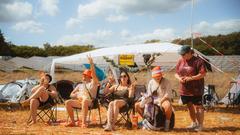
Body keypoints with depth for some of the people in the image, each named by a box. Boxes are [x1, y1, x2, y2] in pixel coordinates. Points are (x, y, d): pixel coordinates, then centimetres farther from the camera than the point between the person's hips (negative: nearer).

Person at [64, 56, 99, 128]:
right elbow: (71, 94, 22)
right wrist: (77, 96, -1)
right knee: (67, 102, -20)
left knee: (84, 101, -40)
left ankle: (84, 122, -41)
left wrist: (91, 63, -13)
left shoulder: (93, 83, 15)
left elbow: (93, 74, -4)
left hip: (90, 102, -5)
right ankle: (72, 122, -17)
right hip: (79, 101, 5)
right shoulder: (80, 85, 30)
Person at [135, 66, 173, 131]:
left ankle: (167, 122, -20)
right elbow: (149, 95, 13)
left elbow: (168, 95, -13)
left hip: (163, 101, -5)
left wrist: (160, 102, -25)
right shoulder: (151, 82, 11)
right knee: (137, 105, -8)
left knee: (168, 105, -43)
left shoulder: (166, 82, -4)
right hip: (153, 102, 5)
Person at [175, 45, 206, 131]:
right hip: (184, 89, 6)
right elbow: (176, 73, 13)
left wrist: (191, 78, -23)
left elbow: (203, 74, -15)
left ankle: (200, 125, 11)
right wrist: (179, 78, -9)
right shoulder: (180, 61, 7)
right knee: (190, 106, 16)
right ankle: (194, 123, 31)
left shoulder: (198, 61, -12)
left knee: (198, 107, 0)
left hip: (196, 89, -6)